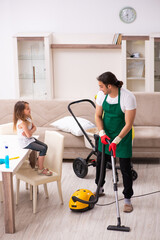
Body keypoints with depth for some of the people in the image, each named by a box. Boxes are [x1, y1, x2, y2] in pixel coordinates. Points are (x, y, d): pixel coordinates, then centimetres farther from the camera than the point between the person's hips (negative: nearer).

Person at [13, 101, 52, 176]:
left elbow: (34, 127, 5)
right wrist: (32, 131, -8)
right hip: (25, 142, -10)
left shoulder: (28, 118, 2)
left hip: (30, 139, 10)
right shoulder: (22, 122, -28)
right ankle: (41, 169, -6)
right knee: (43, 149, -16)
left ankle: (38, 164, 17)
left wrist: (30, 131, -15)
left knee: (45, 146, 8)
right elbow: (29, 135, -28)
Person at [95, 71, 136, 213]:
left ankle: (127, 199, 10)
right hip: (106, 133, 5)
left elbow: (128, 124, -24)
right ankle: (100, 189, 39)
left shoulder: (128, 97, -27)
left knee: (125, 167, -3)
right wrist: (102, 133, -16)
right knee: (100, 161, 15)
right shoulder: (102, 95, -11)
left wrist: (116, 141, -26)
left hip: (123, 134, -5)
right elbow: (98, 116, -1)